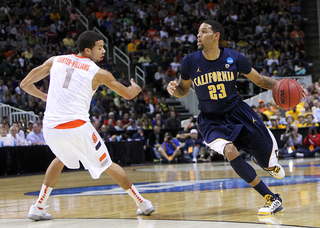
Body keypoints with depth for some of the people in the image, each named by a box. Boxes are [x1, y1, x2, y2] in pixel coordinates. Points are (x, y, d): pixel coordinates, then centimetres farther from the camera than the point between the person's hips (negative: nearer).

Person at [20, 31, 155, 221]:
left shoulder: (56, 60, 13)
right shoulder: (98, 73, 4)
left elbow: (25, 84, 15)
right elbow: (128, 94, 16)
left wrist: (44, 96, 35)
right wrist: (135, 87, 40)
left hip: (50, 127, 4)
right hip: (77, 126, -4)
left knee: (61, 158, 33)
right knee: (107, 165, 13)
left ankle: (39, 208, 30)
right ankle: (142, 204, 17)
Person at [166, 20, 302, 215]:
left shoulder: (234, 58, -10)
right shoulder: (190, 62, -10)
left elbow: (260, 80, 2)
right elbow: (183, 91, 6)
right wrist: (174, 88, -18)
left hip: (237, 111, 1)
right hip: (211, 120, -1)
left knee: (271, 165, 1)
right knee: (230, 152, -31)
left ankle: (267, 162, 46)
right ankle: (273, 200, -19)